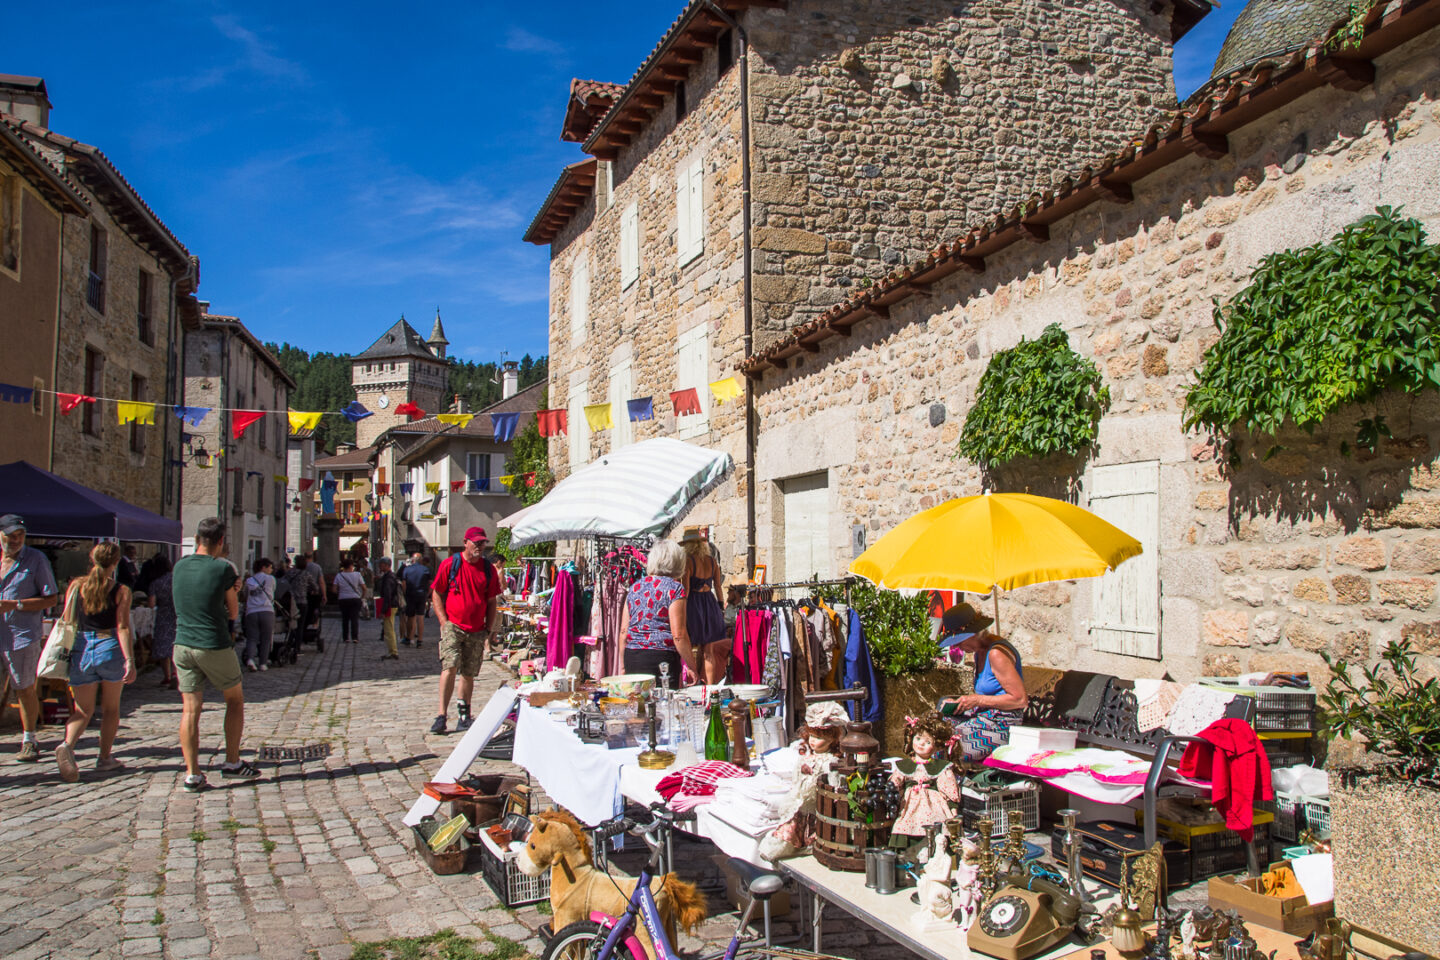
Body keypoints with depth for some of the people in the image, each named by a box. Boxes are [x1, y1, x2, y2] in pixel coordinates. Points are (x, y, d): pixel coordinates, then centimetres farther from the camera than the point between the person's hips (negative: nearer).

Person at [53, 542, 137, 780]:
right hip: (110, 648, -2)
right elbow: (123, 628, -12)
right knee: (111, 708, 16)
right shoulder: (121, 591, -5)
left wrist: (66, 654, 15)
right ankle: (105, 758, 19)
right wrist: (129, 661, -13)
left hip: (80, 651, 2)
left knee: (83, 709, 12)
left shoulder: (76, 586, 3)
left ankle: (67, 745, -14)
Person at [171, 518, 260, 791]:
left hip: (183, 645, 4)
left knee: (190, 710, 5)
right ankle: (232, 763, 17)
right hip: (215, 646, -4)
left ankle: (192, 774, 4)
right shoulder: (223, 568, -10)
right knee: (235, 700, 14)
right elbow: (233, 612, -2)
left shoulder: (179, 567, 5)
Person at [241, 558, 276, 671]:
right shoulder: (270, 579, 8)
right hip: (267, 611, -2)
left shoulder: (249, 581, 16)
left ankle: (250, 659, -23)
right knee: (265, 639, 6)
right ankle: (263, 663, 4)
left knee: (251, 638, 1)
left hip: (251, 612, 2)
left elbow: (245, 597, 27)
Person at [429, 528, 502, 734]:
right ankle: (441, 716, -13)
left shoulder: (489, 569, 7)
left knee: (468, 674, 8)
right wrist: (444, 621, -5)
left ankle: (464, 713, 23)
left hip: (477, 630, 3)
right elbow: (436, 594, 4)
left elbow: (492, 601, 14)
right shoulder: (450, 564, -1)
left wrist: (488, 628, 7)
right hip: (453, 626, -3)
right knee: (449, 667, -15)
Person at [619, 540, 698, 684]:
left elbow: (623, 631, 13)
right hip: (661, 657, -6)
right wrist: (692, 667, -3)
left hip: (631, 657, 6)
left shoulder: (635, 587, 13)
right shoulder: (674, 588, -5)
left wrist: (625, 666, 20)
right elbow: (678, 635, -11)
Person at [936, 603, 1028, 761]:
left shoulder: (996, 654, -17)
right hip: (986, 717, 10)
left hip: (1000, 727, -10)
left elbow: (1020, 699, -19)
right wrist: (965, 701, 2)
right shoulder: (980, 651, 12)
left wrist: (979, 700, -15)